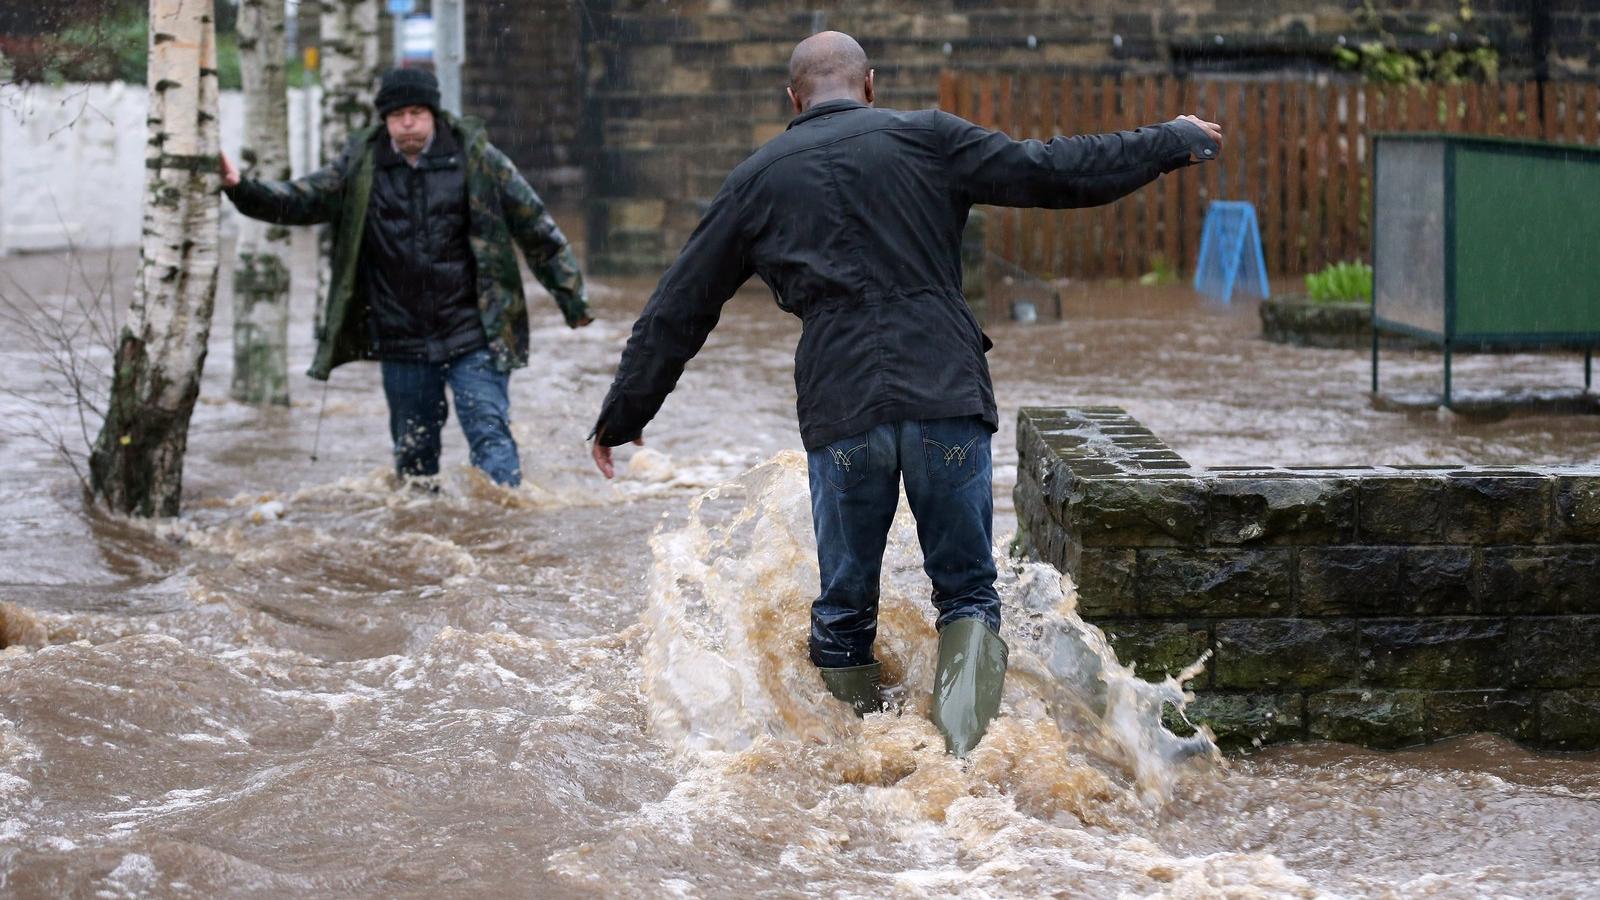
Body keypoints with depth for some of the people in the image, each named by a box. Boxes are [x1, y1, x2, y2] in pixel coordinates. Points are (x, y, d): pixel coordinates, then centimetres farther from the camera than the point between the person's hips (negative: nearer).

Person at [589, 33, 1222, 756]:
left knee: (845, 606, 16)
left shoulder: (758, 180, 15)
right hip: (947, 398, -1)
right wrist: (1170, 144, 19)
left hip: (840, 412, 1)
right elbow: (1048, 172, 6)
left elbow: (679, 309, 18)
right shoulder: (926, 139, 9)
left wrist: (623, 414, 27)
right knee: (967, 587, 10)